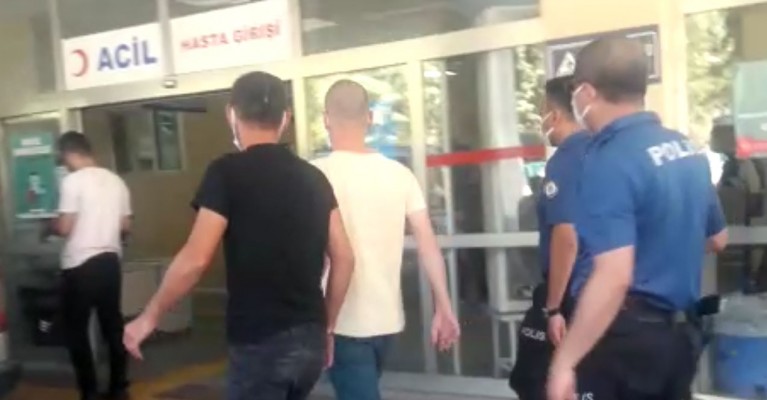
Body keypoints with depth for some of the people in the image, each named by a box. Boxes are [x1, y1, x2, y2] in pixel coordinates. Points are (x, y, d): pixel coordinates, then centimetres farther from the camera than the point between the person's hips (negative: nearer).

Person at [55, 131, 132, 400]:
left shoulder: (73, 181, -11)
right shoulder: (116, 181, 7)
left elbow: (64, 228, -14)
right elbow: (125, 226, 11)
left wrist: (51, 227, 7)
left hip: (80, 265, -6)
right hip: (110, 261, 6)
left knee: (76, 329, 6)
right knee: (113, 324, 12)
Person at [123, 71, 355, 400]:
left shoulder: (227, 172, -9)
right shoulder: (313, 177, 7)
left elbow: (195, 259, -15)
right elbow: (344, 258, 6)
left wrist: (150, 316, -1)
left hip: (258, 342, -6)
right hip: (310, 339, 6)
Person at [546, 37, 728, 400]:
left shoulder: (609, 160, -20)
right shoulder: (686, 149, 6)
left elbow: (614, 276, -28)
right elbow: (717, 239, 19)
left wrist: (564, 361, -25)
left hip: (626, 334, -8)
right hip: (682, 330, 8)